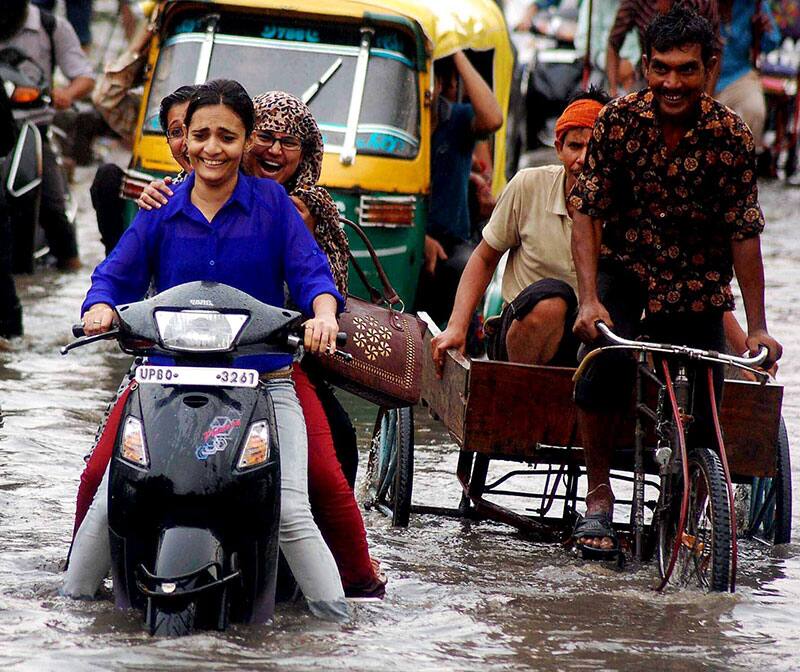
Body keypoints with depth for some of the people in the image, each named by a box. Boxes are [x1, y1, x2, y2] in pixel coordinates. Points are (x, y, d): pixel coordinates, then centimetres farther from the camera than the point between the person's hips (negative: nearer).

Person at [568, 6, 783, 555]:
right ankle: (598, 495, -13)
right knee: (605, 356, -29)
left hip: (696, 287, 1)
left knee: (700, 419, -6)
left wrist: (757, 328, -11)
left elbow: (744, 235, -10)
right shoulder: (619, 120, -14)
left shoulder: (731, 136, -14)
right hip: (625, 271, 0)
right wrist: (588, 299, -23)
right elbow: (587, 213, -12)